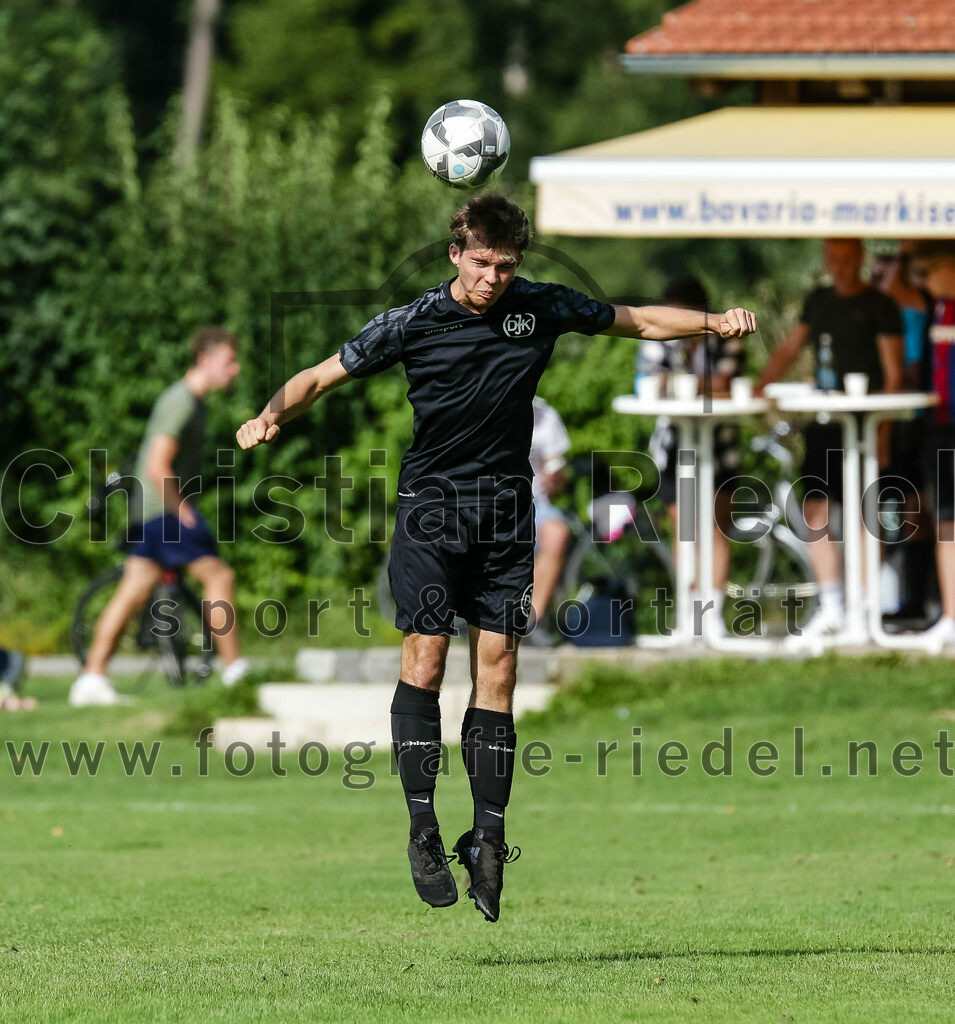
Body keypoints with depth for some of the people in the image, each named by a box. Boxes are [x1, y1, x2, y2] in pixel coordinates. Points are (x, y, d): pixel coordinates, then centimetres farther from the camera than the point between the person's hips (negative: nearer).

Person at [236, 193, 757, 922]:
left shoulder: (542, 308, 2)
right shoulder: (413, 325, -6)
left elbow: (636, 321, 16)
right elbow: (324, 375, -3)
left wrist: (713, 323, 3)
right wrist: (272, 415, -21)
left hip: (506, 513, 2)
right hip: (431, 506, -2)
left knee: (498, 672, -1)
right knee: (425, 661, -12)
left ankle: (488, 840, 4)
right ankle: (423, 829, -5)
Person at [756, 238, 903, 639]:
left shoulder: (879, 306, -2)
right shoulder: (819, 301, 16)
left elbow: (893, 373, -5)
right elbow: (789, 350, 20)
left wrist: (883, 433, -12)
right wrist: (757, 388, 4)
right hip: (823, 421, 6)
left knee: (861, 514, -5)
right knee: (815, 510, 1)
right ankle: (831, 608, 7)